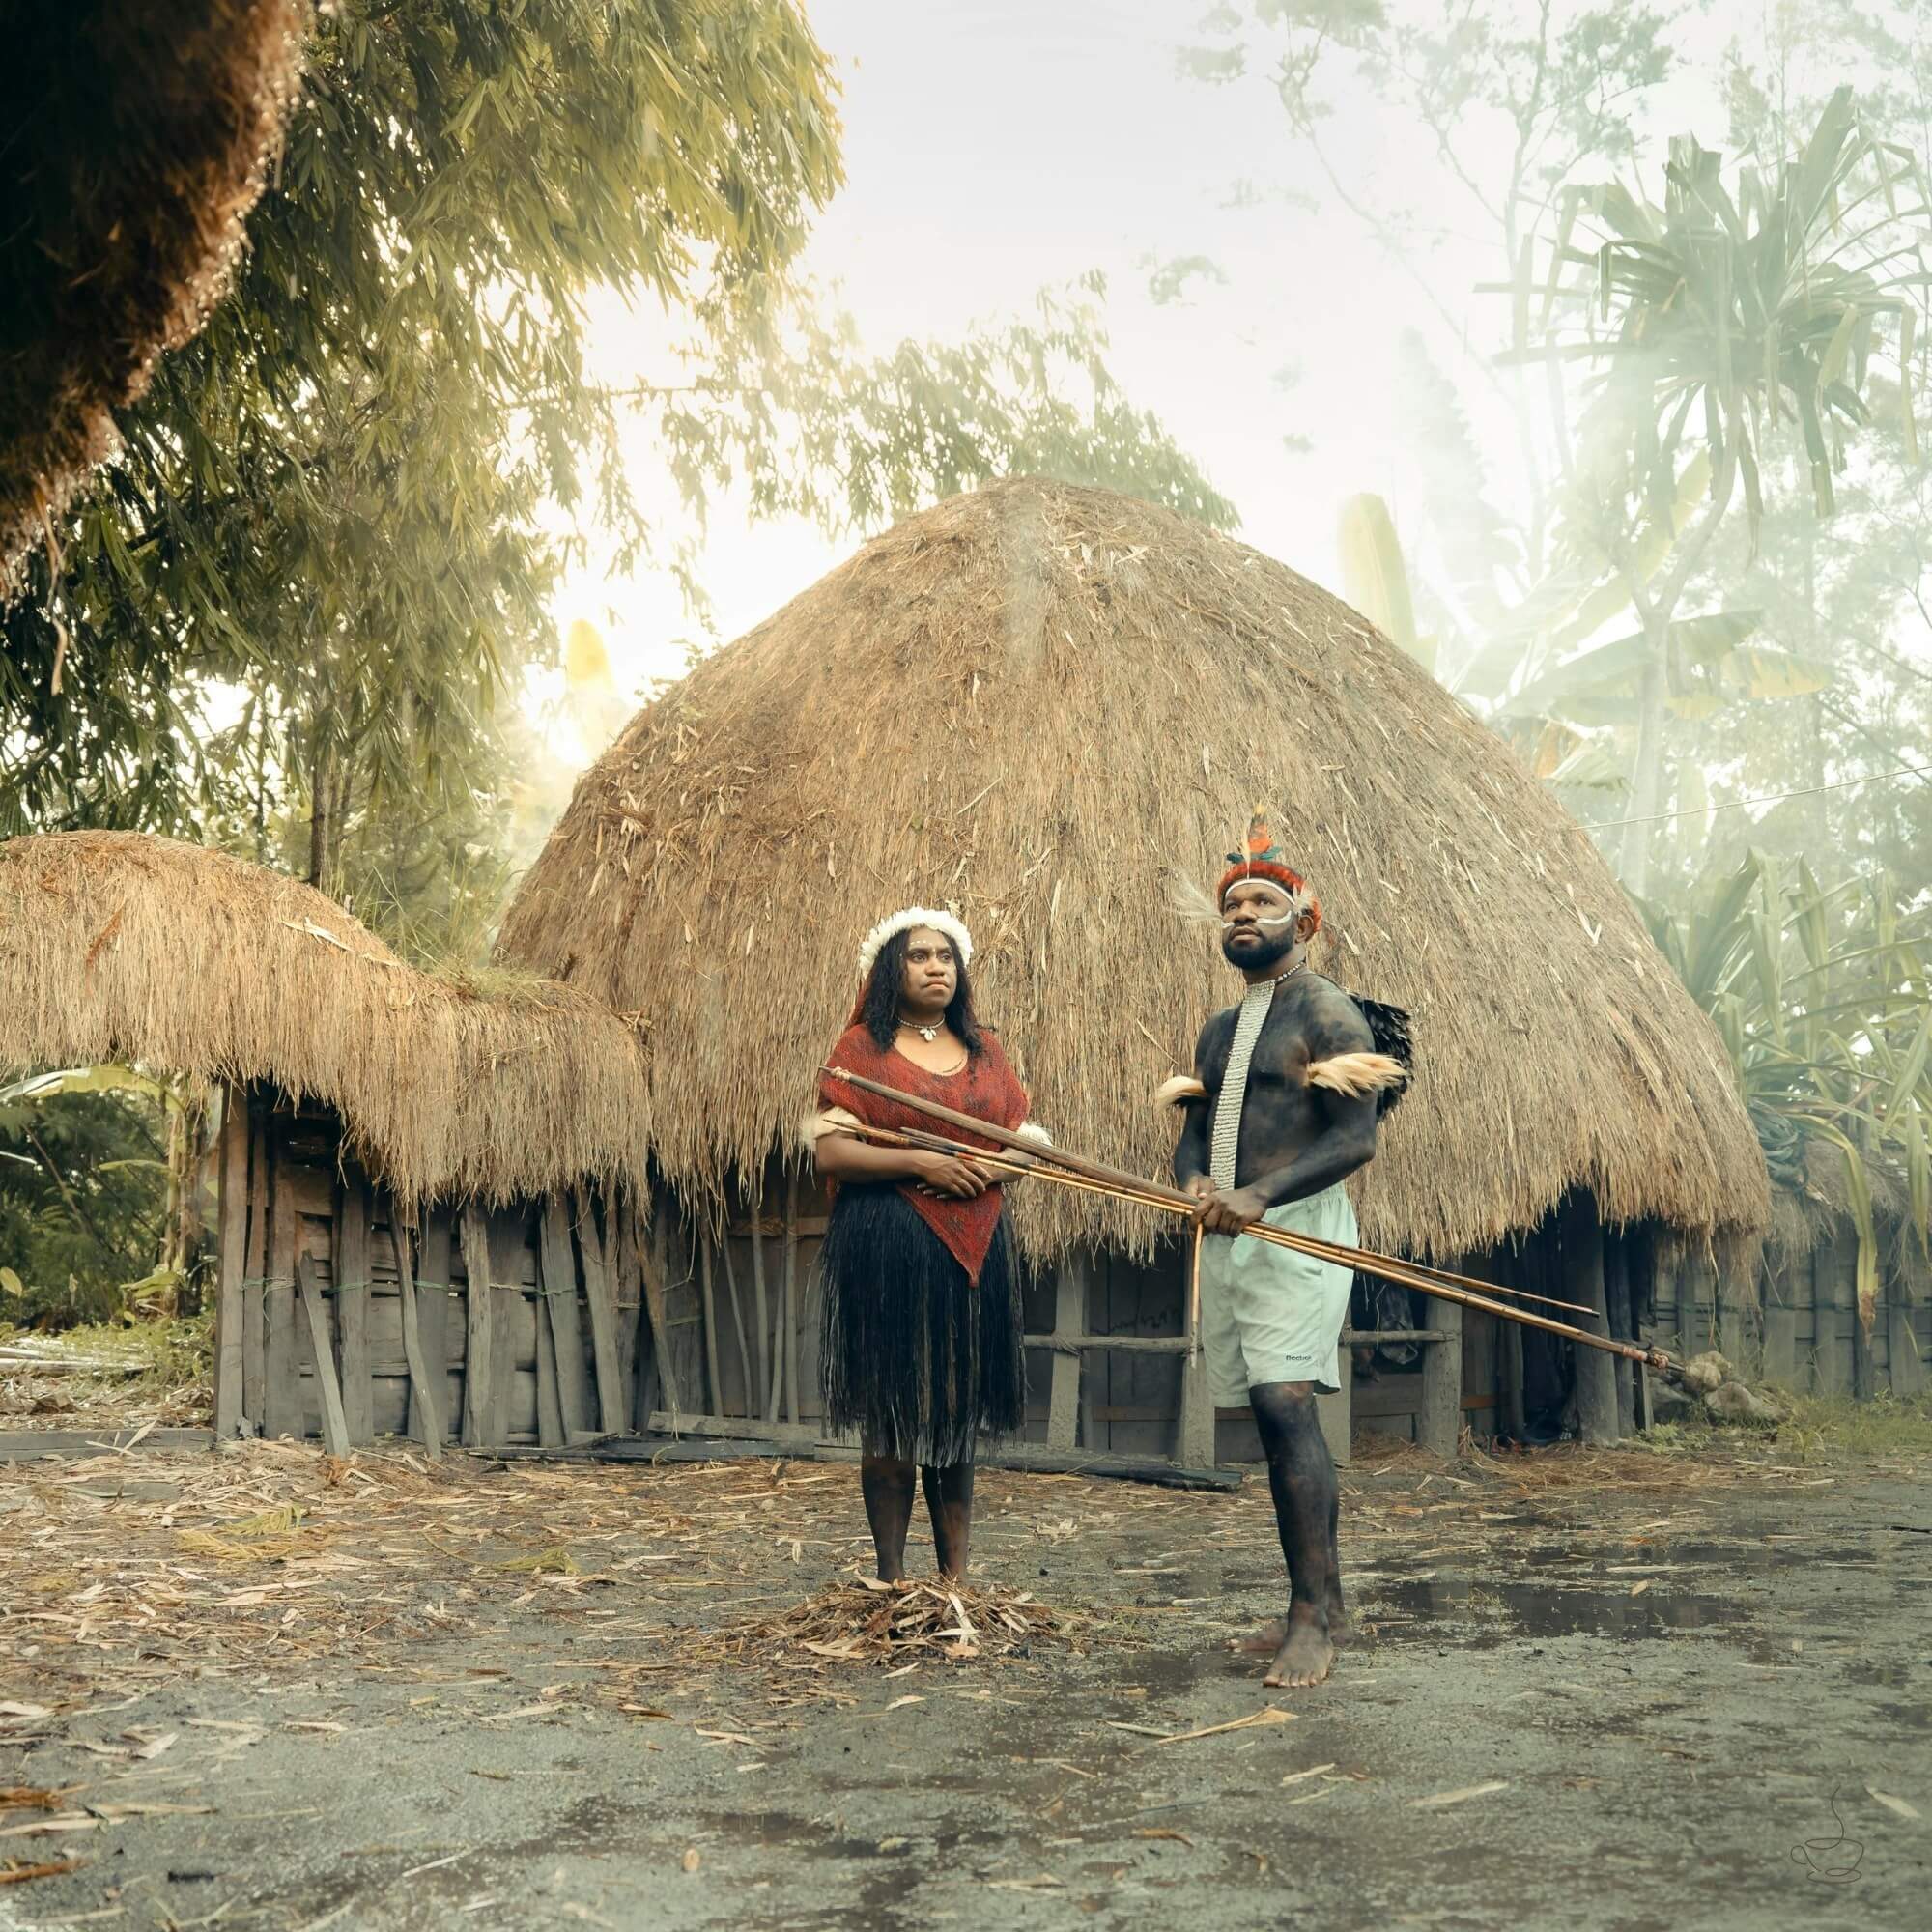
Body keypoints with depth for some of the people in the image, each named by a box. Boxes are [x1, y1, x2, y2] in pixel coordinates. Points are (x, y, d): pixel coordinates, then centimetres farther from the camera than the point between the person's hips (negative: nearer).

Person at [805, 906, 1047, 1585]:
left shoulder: (983, 1047, 14)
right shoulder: (861, 1046, 1)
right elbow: (831, 1152, -8)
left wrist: (1002, 1166, -8)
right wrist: (920, 1162, -17)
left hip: (975, 1247, 4)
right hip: (886, 1247, -4)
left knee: (960, 1409, 8)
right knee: (890, 1411, -1)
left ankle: (955, 1574, 15)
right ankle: (891, 1575, 8)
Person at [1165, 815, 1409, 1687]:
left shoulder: (1327, 1013, -5)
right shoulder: (1218, 1029, 20)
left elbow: (1355, 1138, -14)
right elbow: (1191, 1135, 17)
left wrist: (1259, 1196, -25)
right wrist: (1195, 1182, -7)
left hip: (1298, 1227, -8)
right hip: (1228, 1233, 8)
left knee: (1283, 1403, -18)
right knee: (1278, 1418, 9)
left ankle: (1314, 1615, -16)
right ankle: (1320, 1604, 15)